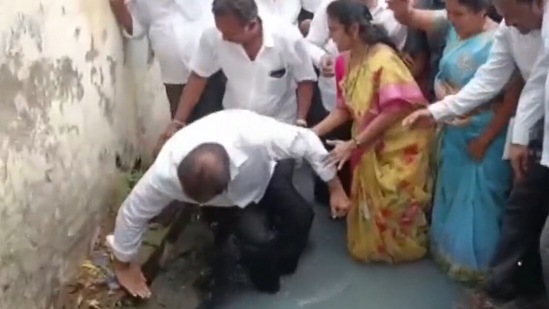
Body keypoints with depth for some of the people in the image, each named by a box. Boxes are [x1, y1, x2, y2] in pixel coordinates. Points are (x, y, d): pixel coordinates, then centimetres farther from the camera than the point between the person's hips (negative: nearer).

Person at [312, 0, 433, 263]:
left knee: (394, 204, 5)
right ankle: (373, 246, 36)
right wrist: (312, 132, -11)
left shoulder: (384, 59, -26)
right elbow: (344, 109, 1)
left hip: (400, 144, -7)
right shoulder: (345, 62, -3)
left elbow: (394, 111, -28)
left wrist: (353, 144, -26)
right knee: (371, 204, 16)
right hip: (371, 145, 7)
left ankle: (403, 247, 30)